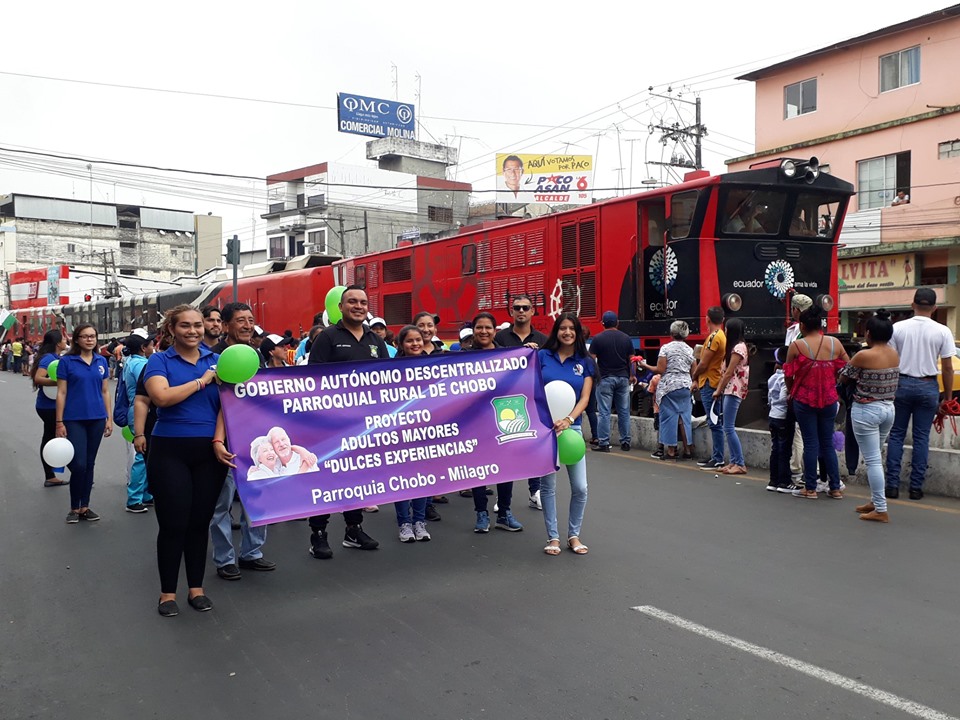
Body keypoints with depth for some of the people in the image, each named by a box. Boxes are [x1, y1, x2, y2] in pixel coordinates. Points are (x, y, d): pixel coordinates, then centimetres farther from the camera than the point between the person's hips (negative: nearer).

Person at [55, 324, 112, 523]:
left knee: (90, 464, 10)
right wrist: (59, 422, -7)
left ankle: (85, 506, 20)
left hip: (96, 419, 4)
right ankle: (74, 508, 10)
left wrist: (109, 418, 7)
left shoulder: (101, 361, 7)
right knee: (78, 465, -8)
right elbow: (61, 393, -4)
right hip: (74, 420, -4)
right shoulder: (66, 361, -4)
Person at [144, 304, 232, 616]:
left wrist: (218, 442, -13)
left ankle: (196, 588, 22)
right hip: (170, 452, -2)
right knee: (173, 523, 1)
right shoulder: (159, 361, 0)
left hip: (210, 452, 3)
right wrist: (202, 380, -13)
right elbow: (162, 396, -19)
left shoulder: (217, 361, 7)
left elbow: (225, 405, 0)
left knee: (200, 521, 9)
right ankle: (167, 592, 16)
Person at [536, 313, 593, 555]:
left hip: (571, 427, 1)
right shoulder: (543, 356, 2)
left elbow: (584, 398, -1)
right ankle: (553, 537, 17)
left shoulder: (585, 362, 5)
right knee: (548, 485, 4)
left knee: (580, 487, -1)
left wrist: (568, 419, -18)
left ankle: (573, 535, 18)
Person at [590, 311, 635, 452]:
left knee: (605, 412, -1)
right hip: (623, 378, 3)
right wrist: (632, 375, 18)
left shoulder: (598, 339, -5)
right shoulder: (626, 338, 6)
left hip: (605, 378, -3)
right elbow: (631, 359, 8)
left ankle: (604, 443, -1)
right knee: (624, 412, 9)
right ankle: (625, 442, 13)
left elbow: (592, 360, -7)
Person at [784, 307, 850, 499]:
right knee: (828, 443, 13)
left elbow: (788, 374, -5)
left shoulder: (797, 345, -11)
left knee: (810, 444, 4)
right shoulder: (835, 343, -2)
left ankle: (810, 488, 10)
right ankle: (835, 488, 16)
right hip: (829, 399, 3)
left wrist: (791, 390, 13)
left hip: (805, 400, -3)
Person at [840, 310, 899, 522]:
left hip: (866, 410, -7)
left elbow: (843, 378, -6)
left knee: (872, 460, -3)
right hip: (889, 409, 7)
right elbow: (889, 379, 13)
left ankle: (880, 510, 0)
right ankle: (875, 500, 27)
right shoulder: (895, 355, 3)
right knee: (875, 457, 19)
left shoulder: (863, 356, -18)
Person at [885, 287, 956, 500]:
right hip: (928, 386, 0)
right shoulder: (942, 331, -4)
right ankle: (916, 487, 9)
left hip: (902, 384, 0)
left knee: (896, 435, 8)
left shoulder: (897, 327, -3)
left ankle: (892, 485, 6)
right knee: (922, 438, 7)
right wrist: (948, 395, 7)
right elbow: (947, 367, -2)